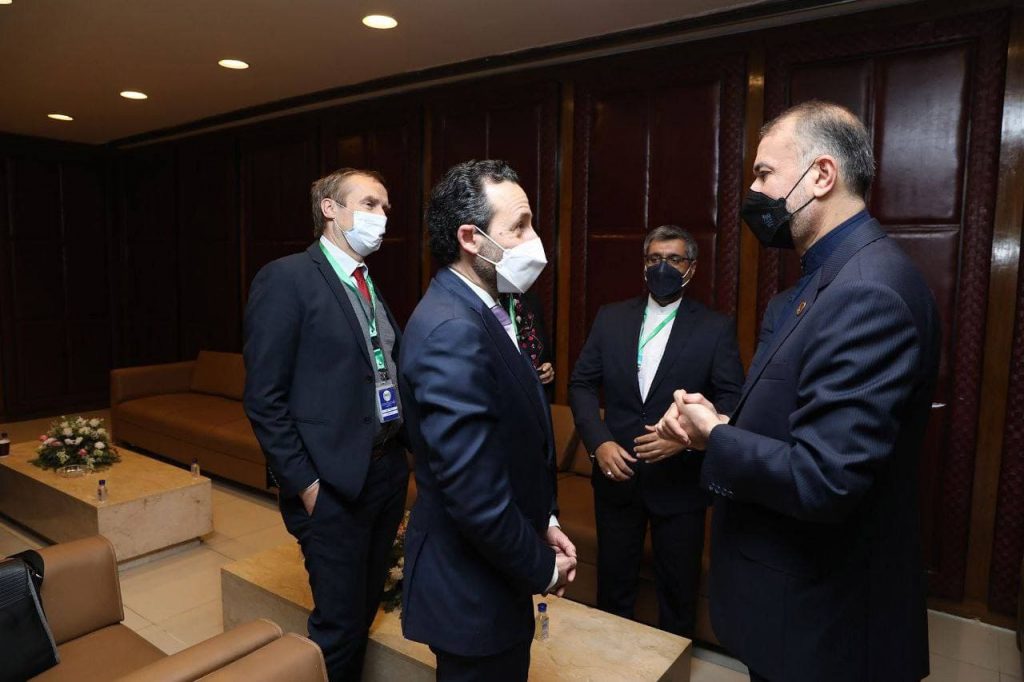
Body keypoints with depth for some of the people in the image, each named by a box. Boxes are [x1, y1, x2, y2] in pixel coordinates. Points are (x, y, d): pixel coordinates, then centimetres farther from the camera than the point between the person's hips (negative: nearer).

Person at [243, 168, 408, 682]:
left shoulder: (370, 284, 12)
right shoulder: (285, 278, -10)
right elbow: (264, 399, -13)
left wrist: (401, 453, 4)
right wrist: (304, 483, -13)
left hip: (388, 470, 7)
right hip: (334, 482, -7)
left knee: (365, 609, 20)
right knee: (339, 623, 7)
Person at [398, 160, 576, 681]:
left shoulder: (476, 312, 3)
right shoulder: (453, 331, -28)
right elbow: (475, 496, -29)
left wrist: (542, 521, 5)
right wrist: (543, 568, -14)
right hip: (473, 586, -9)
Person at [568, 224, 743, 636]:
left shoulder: (716, 328, -5)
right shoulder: (610, 318, 2)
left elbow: (732, 400, -7)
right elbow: (582, 384, 2)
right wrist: (598, 441, -11)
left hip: (680, 481, -2)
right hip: (616, 473, 2)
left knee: (678, 590, 15)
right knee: (613, 585, 19)